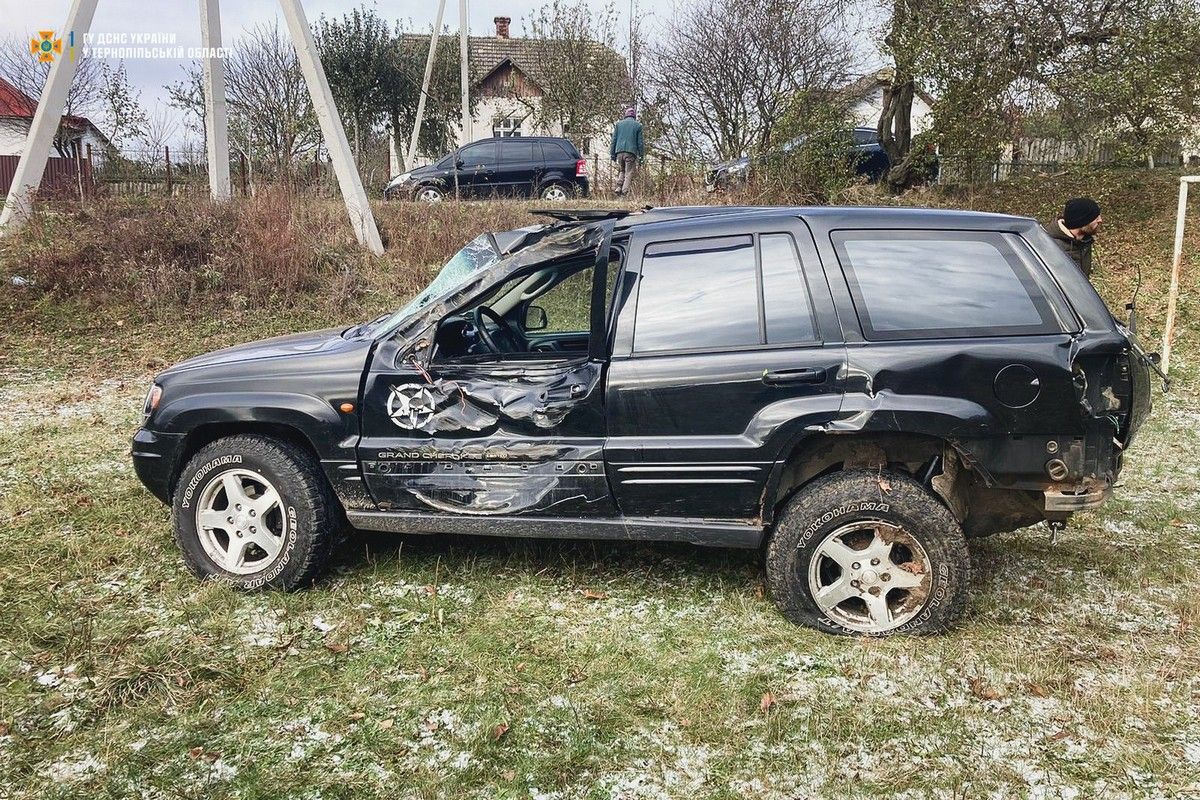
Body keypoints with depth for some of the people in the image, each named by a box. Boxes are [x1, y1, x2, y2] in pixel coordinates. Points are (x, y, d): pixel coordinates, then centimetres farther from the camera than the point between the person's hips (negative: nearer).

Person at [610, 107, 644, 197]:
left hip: (619, 152, 3)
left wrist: (612, 154, 12)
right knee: (629, 173, -1)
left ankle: (618, 187, 0)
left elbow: (614, 140, 11)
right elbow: (640, 142, 4)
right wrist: (641, 155, 9)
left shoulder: (618, 124, 13)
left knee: (621, 171, 19)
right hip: (631, 152, -3)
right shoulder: (638, 125, 7)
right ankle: (624, 193, -12)